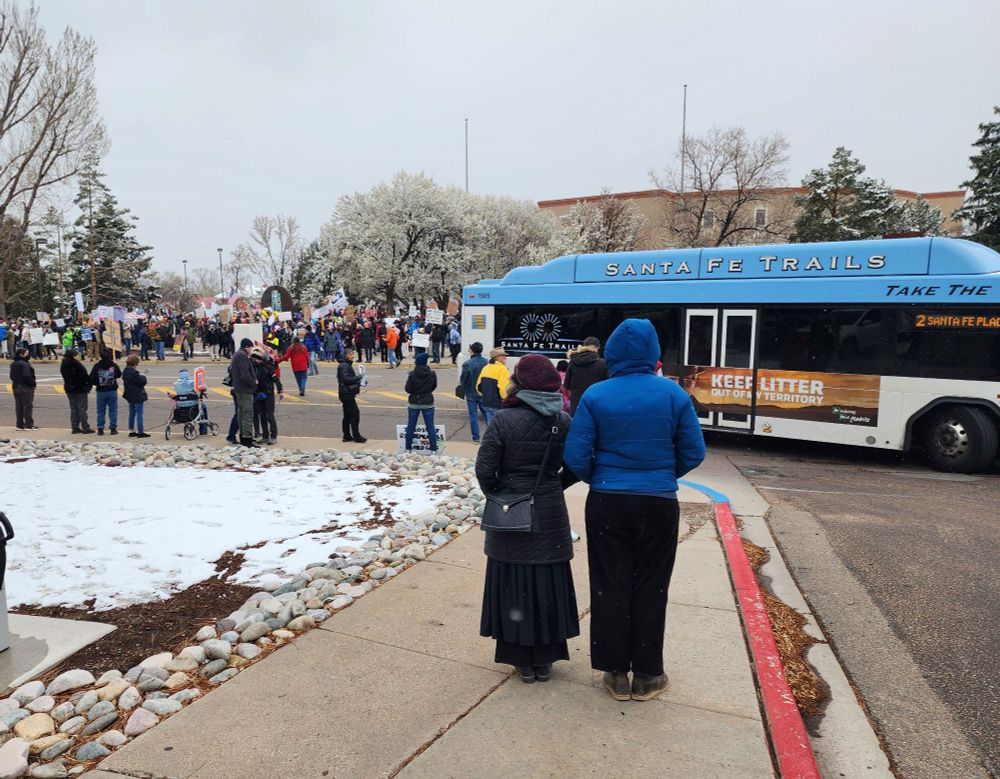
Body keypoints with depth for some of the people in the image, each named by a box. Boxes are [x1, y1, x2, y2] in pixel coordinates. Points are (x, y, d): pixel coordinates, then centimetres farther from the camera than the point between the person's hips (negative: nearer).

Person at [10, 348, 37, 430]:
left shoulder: (13, 364, 11)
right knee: (28, 406, -2)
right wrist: (33, 383, -13)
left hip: (16, 387, 9)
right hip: (26, 388, -9)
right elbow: (27, 376, -24)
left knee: (19, 406, 12)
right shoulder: (24, 364, -18)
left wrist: (16, 382, 18)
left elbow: (12, 376, 15)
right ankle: (29, 425, 0)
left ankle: (20, 425, 15)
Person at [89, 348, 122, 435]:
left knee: (100, 411, 10)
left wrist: (98, 384, 9)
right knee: (113, 410, 7)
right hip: (112, 391, 0)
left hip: (101, 391, 0)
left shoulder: (97, 366, -9)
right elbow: (119, 375, 8)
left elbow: (91, 379, -7)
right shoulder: (113, 365, -8)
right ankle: (113, 429, 7)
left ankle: (100, 429, 11)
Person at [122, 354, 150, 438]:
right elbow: (142, 382, -20)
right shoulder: (134, 372, -22)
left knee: (132, 413, 16)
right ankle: (140, 432, -1)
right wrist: (143, 377, 0)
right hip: (137, 396, -9)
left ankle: (131, 431, 22)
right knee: (139, 413, -3)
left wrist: (140, 377, 6)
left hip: (130, 396, 9)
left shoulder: (125, 371, 7)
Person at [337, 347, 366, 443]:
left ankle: (347, 436, 19)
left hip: (347, 393, 11)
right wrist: (358, 377, -18)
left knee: (347, 415, 13)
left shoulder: (347, 365, 17)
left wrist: (359, 382, 8)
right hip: (346, 394, -11)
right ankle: (356, 436, -5)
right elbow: (346, 379, -25)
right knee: (355, 413, -9)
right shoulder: (344, 366, -15)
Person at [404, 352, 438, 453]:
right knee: (430, 426, 8)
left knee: (410, 426, 12)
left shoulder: (412, 374, -17)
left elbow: (407, 389, -13)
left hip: (414, 403, -1)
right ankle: (434, 449, 7)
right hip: (428, 403, 1)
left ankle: (408, 449, 18)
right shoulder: (432, 374, -9)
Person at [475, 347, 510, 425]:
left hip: (486, 403, 8)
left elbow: (478, 386, 15)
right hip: (498, 405, -8)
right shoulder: (502, 369, -16)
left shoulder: (485, 368, 11)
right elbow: (504, 389, -25)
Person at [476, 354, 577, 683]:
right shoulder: (564, 421, -3)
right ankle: (544, 658, 25)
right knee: (549, 586, 14)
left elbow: (484, 469, -14)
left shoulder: (504, 419, -13)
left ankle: (523, 660, 20)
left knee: (514, 586, 10)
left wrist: (498, 495, 3)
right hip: (550, 515, 3)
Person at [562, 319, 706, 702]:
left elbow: (576, 456, -9)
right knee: (650, 590, 13)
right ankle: (647, 675, 24)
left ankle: (616, 674, 22)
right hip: (658, 503, 0)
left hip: (607, 502, 0)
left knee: (610, 587, 12)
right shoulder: (673, 393, -7)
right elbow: (694, 453, -2)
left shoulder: (595, 395, -8)